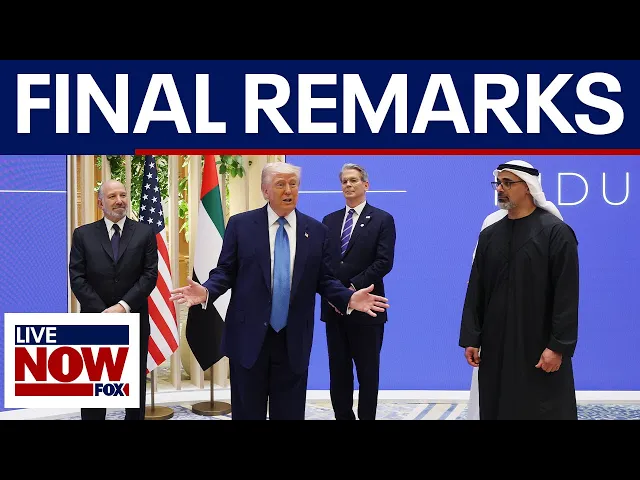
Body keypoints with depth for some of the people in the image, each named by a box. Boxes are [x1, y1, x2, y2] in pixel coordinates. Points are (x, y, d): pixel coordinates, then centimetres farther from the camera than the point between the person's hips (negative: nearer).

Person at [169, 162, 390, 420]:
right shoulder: (240, 224, 0)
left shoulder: (316, 230, 5)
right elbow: (225, 272, 0)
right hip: (248, 336, -1)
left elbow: (324, 280, 5)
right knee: (247, 413, 8)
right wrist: (206, 291, -20)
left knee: (289, 414, 9)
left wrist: (350, 298, -13)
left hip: (294, 340, 2)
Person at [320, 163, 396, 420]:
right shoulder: (329, 220, 13)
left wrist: (353, 288, -16)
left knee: (367, 371, 4)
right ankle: (342, 416, 17)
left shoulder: (382, 220, -1)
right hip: (334, 306, 4)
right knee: (338, 371, 9)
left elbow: (384, 262, -10)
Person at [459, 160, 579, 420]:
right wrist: (470, 339, 3)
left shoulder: (555, 232, -6)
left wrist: (558, 346, -15)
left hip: (540, 347, -4)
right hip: (495, 347, 5)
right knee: (496, 410, 7)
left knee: (542, 411, 1)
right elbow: (475, 292, 9)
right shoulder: (489, 235, 9)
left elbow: (566, 295, -11)